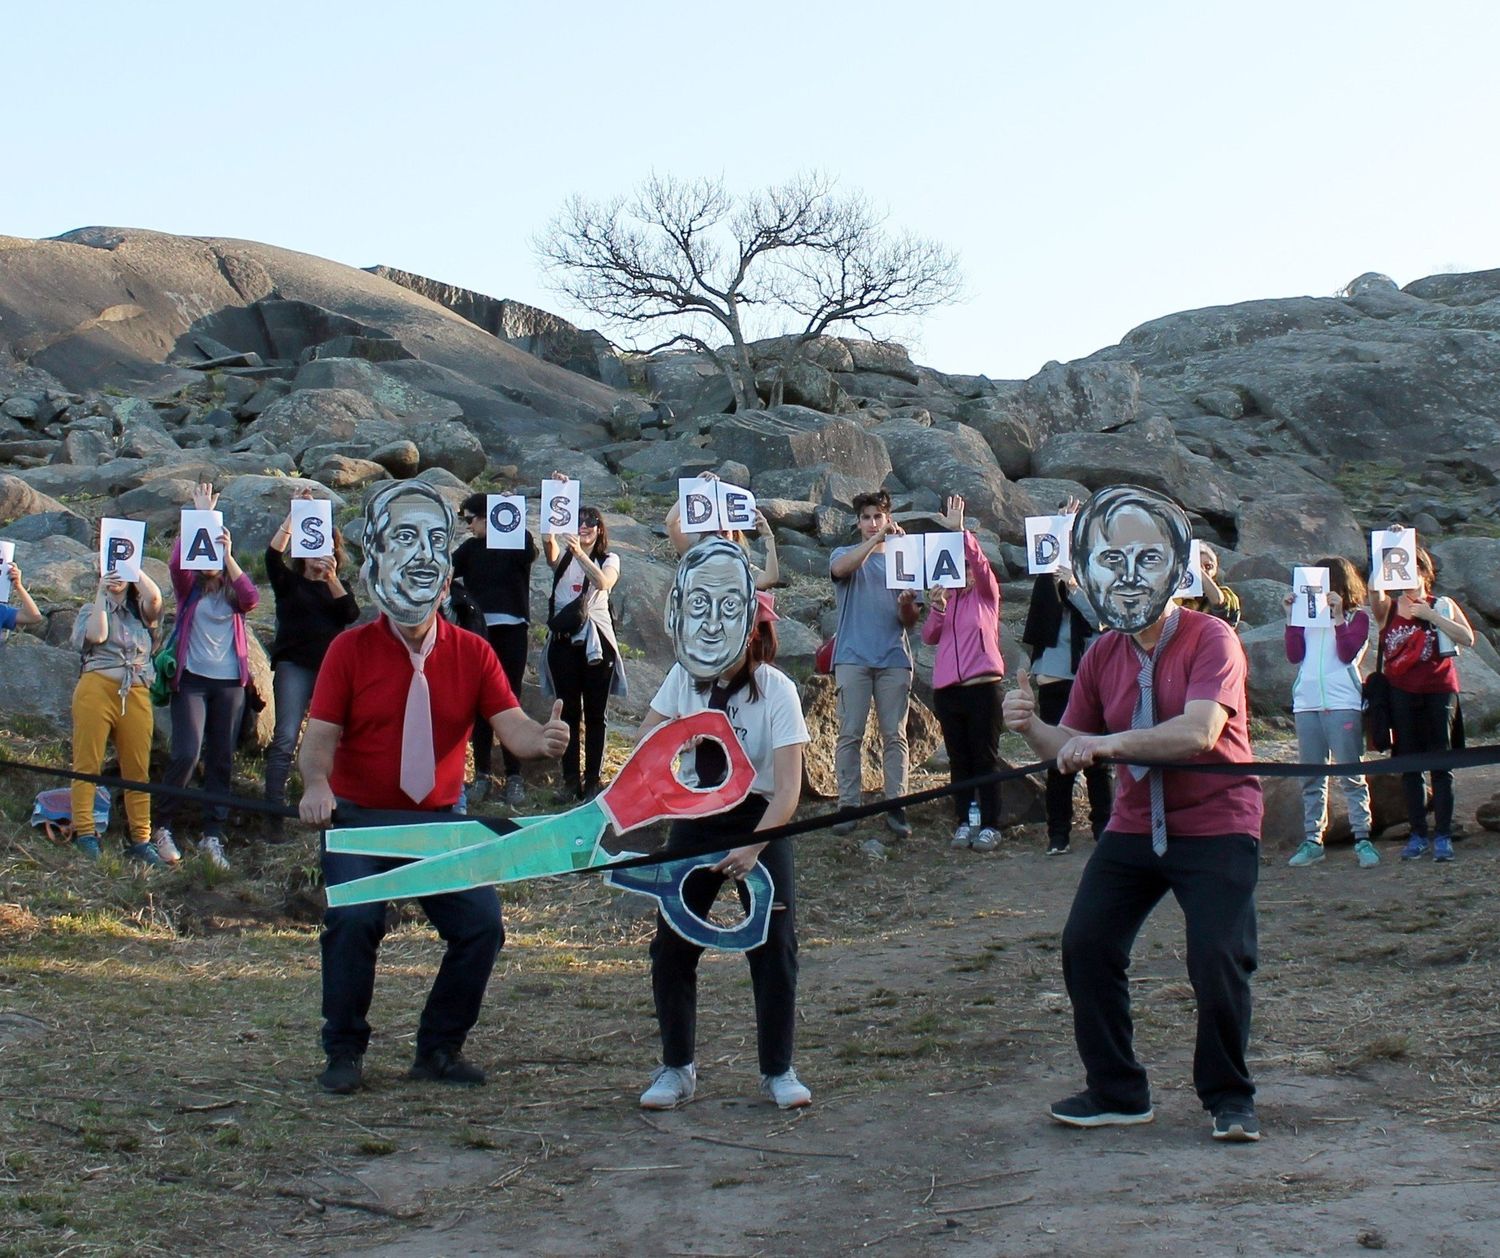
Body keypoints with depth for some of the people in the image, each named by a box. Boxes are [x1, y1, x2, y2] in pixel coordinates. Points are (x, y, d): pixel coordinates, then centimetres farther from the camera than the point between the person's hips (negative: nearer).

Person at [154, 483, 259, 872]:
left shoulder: (233, 589, 9)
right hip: (192, 679, -2)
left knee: (222, 762, 4)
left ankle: (212, 837, 9)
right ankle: (162, 825, 3)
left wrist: (228, 557, -19)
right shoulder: (189, 586, 5)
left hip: (230, 683, 3)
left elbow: (252, 599, -13)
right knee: (186, 754, -14)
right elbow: (177, 561, -16)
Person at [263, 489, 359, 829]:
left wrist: (332, 579, -8)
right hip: (294, 666, -3)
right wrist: (295, 513, -12)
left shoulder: (338, 588, 20)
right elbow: (273, 553, -7)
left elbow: (351, 614, 0)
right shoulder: (289, 582, 12)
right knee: (285, 740, -12)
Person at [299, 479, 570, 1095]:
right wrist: (316, 785, -32)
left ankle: (439, 1049, 13)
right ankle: (344, 1051, -2)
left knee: (481, 925, -7)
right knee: (355, 920, -22)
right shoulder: (350, 650, -5)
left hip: (438, 820, 3)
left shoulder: (473, 653, 0)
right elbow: (320, 734, -11)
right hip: (358, 817, -2)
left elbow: (511, 727, -10)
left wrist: (542, 738, -34)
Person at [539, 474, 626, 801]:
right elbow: (548, 539, -12)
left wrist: (581, 553, -29)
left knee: (594, 713, 1)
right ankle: (570, 779, 3)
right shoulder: (562, 556, 11)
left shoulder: (609, 560, 7)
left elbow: (603, 582, -15)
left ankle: (592, 779, 4)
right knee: (568, 712, 1)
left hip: (596, 640, -1)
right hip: (563, 640, 1)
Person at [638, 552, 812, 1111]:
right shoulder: (684, 677, -5)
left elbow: (789, 786, -22)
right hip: (695, 820, 3)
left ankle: (778, 1070, 10)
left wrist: (752, 846, -31)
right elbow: (647, 739, 8)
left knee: (774, 947, -5)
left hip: (759, 820, -3)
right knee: (672, 945, 0)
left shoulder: (776, 689, -17)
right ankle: (676, 1068, 14)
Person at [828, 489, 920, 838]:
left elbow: (911, 621, 12)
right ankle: (848, 805, -2)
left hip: (894, 658, 2)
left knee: (894, 735, -1)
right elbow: (840, 568, -16)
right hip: (853, 657, -2)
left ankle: (896, 806, -1)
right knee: (850, 734, -4)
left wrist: (907, 605, -11)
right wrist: (877, 539, -21)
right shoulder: (845, 554, 12)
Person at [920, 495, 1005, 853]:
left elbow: (980, 563, -13)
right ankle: (963, 823, 12)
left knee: (985, 758, -1)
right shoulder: (945, 599, 15)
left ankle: (990, 826, 1)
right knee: (959, 760, 7)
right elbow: (929, 637, 6)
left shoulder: (986, 596, 5)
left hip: (982, 685, -4)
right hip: (946, 687, 4)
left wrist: (959, 530, -22)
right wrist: (936, 608, -12)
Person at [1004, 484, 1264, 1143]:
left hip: (1216, 824, -6)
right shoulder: (1102, 656, 4)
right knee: (1085, 946, -1)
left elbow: (1198, 731, -29)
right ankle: (1116, 1093, 15)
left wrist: (1111, 742, -40)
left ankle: (1229, 1099, 8)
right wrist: (1032, 726, -15)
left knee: (1219, 960, -14)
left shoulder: (1211, 639, -14)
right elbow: (1071, 751, 7)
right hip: (1133, 827, 6)